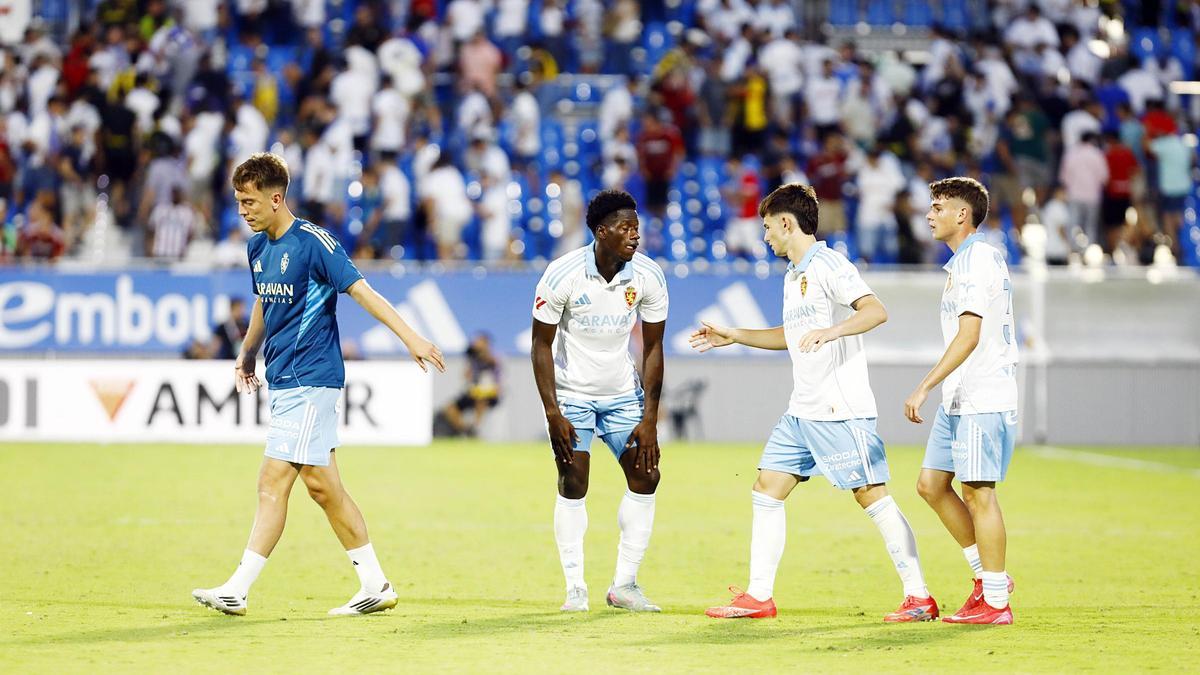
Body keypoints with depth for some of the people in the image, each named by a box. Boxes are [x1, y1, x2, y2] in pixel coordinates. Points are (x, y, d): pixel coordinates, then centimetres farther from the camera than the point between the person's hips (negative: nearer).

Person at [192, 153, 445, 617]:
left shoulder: (313, 243, -13)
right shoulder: (258, 247, 12)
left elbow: (361, 291, -16)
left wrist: (411, 339, -22)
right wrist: (247, 356, 32)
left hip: (309, 382, -9)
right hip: (283, 382, 9)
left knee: (273, 482, -10)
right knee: (321, 485, 9)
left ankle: (237, 590, -10)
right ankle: (375, 586, 15)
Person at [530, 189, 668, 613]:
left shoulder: (648, 277, -12)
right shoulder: (563, 275, -20)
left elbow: (652, 349, -5)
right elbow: (541, 344, -12)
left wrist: (649, 420, -9)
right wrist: (553, 413, -17)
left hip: (623, 394, 3)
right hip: (571, 392, -3)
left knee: (645, 478, -4)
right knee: (573, 483, -10)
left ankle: (625, 584, 4)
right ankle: (575, 588, -3)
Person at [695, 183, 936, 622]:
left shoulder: (827, 265, -11)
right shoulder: (793, 276, 18)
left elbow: (876, 311, -24)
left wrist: (830, 331, -38)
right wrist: (733, 336, 33)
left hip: (841, 410, -10)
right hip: (802, 410, 10)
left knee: (872, 496, -9)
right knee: (767, 489, 7)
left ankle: (919, 597, -6)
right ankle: (759, 596, 11)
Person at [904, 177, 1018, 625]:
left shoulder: (978, 260, -14)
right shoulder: (964, 260, 17)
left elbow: (969, 337, -22)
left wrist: (925, 387, -25)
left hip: (982, 399, -10)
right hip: (959, 399, 10)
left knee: (977, 490, -7)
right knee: (931, 484, 11)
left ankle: (995, 602, -2)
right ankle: (989, 575, 18)